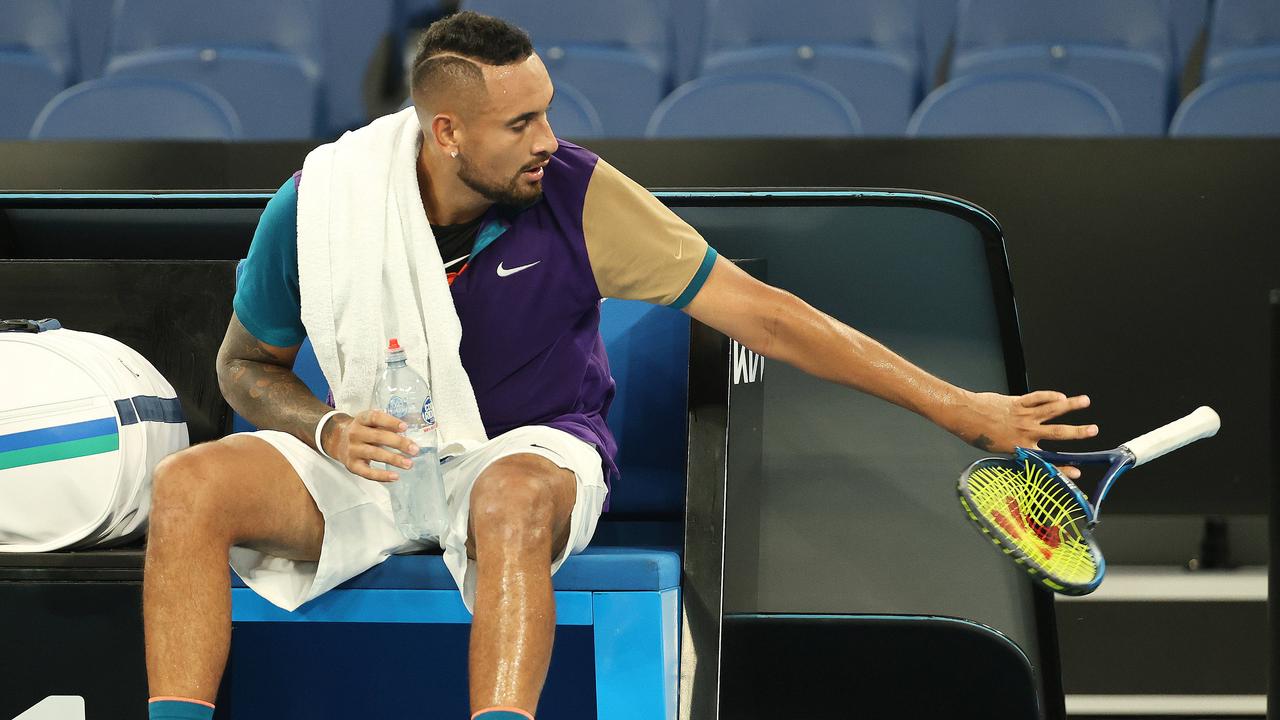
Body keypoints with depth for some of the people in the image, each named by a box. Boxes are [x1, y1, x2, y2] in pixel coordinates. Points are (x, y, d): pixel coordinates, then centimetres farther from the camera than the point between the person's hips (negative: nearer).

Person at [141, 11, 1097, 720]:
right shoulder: (320, 205, -12)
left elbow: (761, 314, -12)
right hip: (370, 459, 2)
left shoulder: (576, 194, -15)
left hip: (530, 454, -2)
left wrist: (960, 408, -13)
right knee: (189, 485, -25)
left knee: (515, 496, -40)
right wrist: (327, 428, -17)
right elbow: (247, 363, 6)